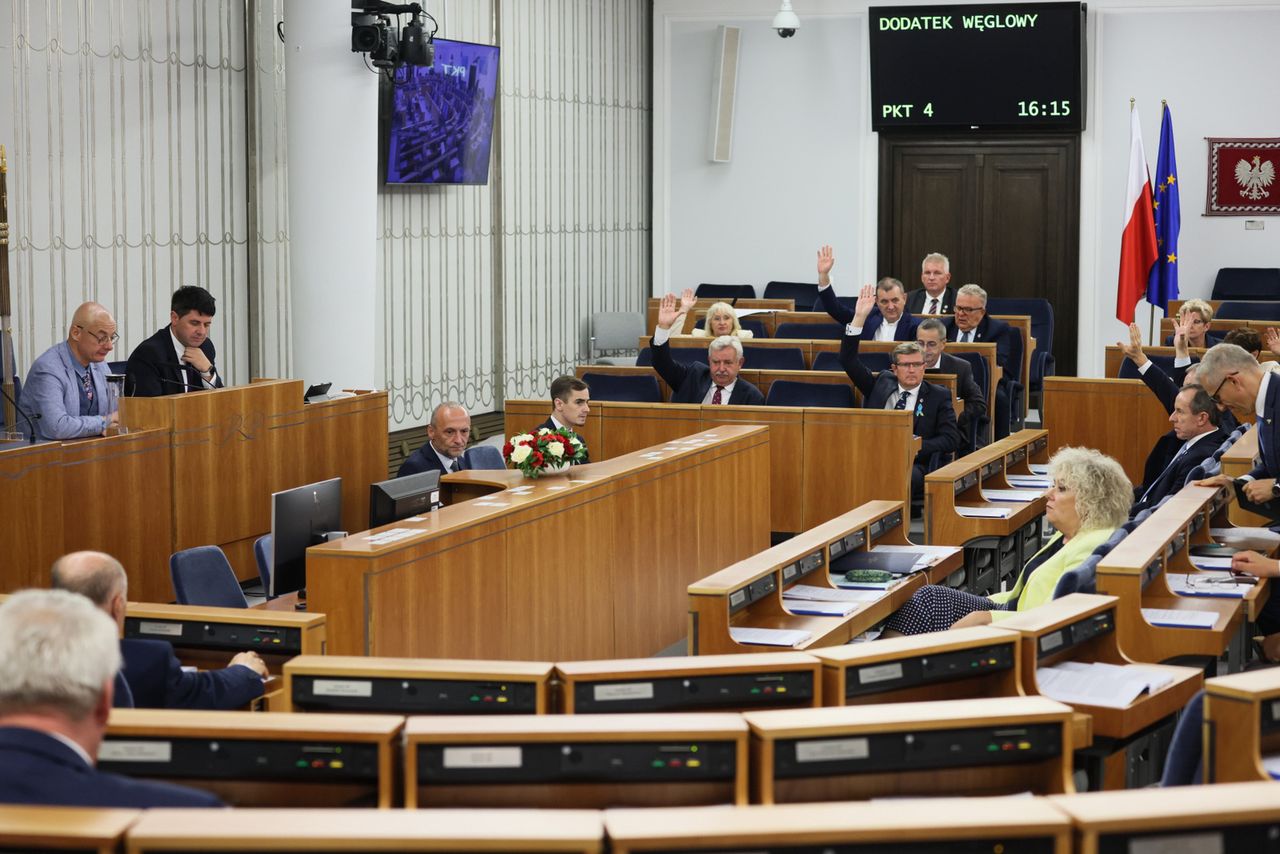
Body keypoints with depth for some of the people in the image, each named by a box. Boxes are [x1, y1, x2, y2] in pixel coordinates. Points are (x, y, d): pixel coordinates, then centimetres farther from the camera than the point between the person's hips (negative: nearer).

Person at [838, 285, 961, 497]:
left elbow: (951, 440, 6)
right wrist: (859, 318, 5)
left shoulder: (938, 396, 14)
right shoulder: (881, 384, 20)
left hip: (913, 465, -2)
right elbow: (848, 360, 14)